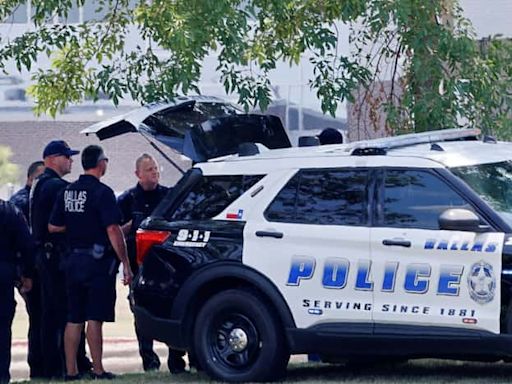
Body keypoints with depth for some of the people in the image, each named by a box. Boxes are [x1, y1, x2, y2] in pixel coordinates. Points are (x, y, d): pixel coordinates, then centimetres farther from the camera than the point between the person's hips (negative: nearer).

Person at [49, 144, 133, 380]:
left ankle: (71, 370, 10)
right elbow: (113, 230, -19)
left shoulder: (67, 192, 8)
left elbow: (53, 227, 11)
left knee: (74, 319, 9)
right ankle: (98, 370, -3)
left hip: (74, 261, 6)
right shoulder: (101, 192, -13)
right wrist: (125, 263, -16)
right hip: (98, 263, -6)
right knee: (94, 318, -5)